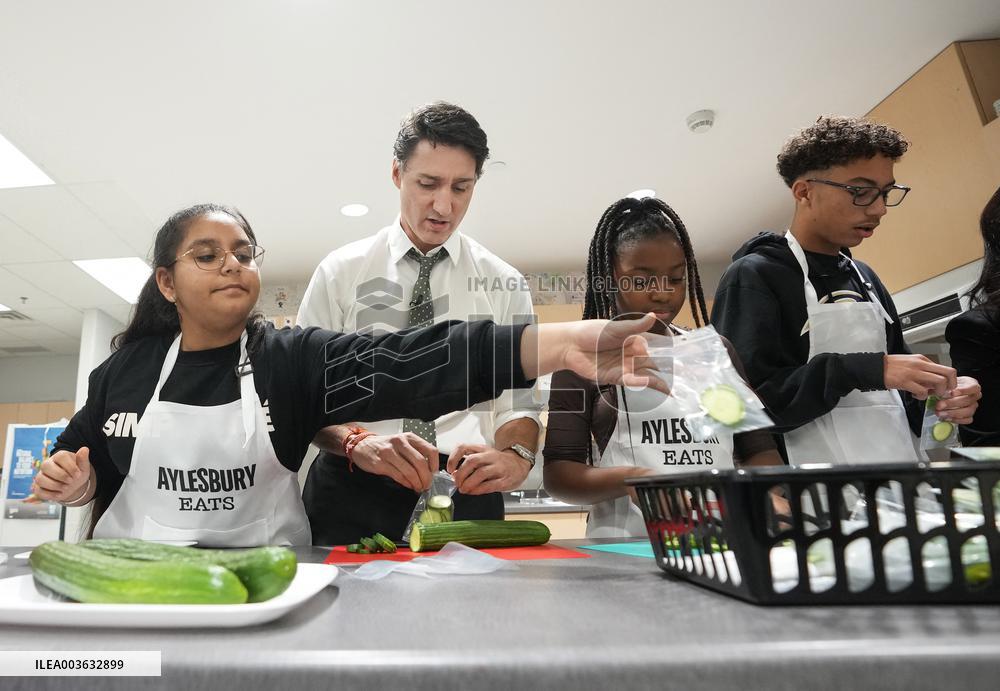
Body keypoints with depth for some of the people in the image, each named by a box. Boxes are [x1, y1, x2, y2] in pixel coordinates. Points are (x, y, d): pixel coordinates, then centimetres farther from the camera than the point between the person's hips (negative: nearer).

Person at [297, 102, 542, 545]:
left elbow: (518, 400, 4)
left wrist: (515, 456, -19)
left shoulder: (504, 284, 7)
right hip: (352, 493, 0)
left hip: (467, 493, 1)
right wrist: (357, 442, -20)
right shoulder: (340, 271, 5)